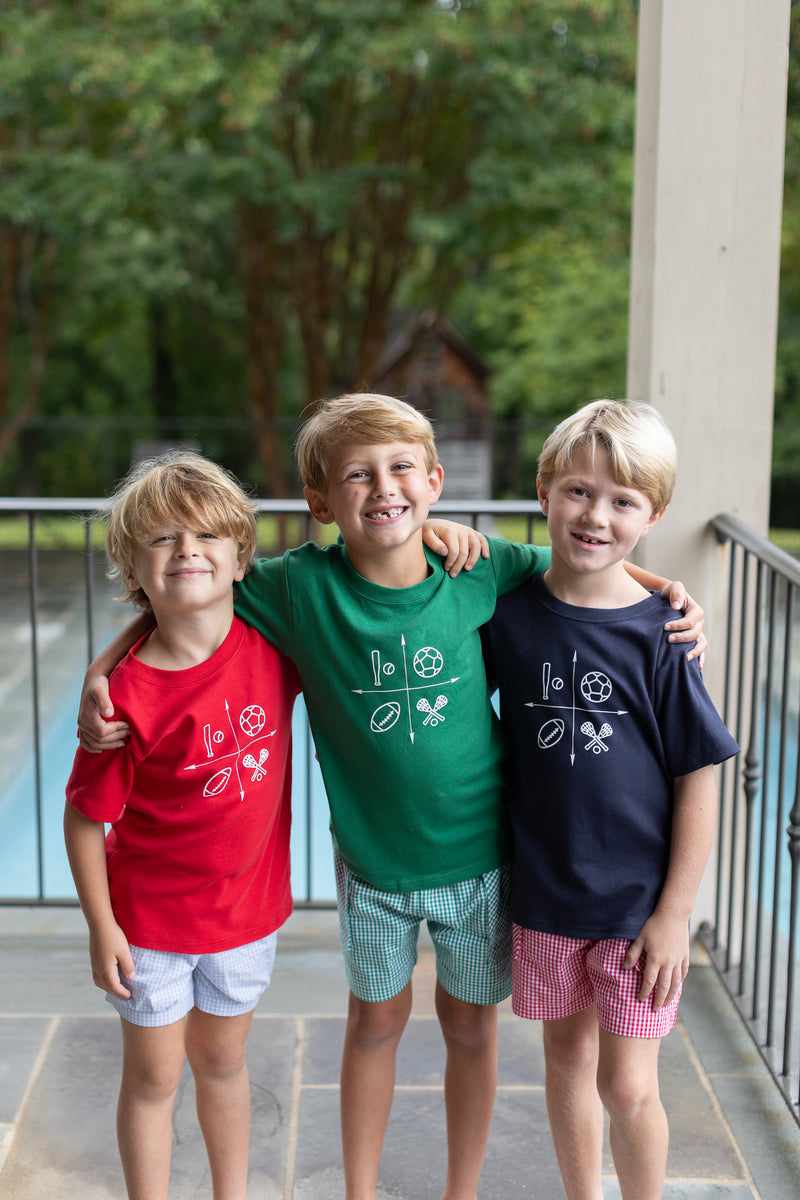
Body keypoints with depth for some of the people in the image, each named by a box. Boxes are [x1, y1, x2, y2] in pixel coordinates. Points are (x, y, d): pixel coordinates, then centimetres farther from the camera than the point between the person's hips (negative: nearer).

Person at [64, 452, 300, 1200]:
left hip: (246, 906, 4)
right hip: (150, 919, -3)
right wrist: (101, 927, -11)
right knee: (153, 1077, 14)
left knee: (221, 1061, 23)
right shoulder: (132, 696, -24)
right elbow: (85, 815, -15)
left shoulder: (271, 644, -13)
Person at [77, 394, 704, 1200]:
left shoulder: (479, 570, -14)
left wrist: (666, 592, -11)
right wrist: (100, 672, -14)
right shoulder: (300, 586, -17)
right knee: (376, 1021, 18)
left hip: (478, 851, 1)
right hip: (371, 857, 0)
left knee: (469, 1024, 17)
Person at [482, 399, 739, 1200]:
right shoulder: (506, 612, -7)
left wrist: (674, 913, -9)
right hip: (543, 888, 3)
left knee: (628, 1086, 3)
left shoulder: (658, 632, -14)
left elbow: (698, 779, -9)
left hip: (638, 896, -3)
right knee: (567, 1058, 19)